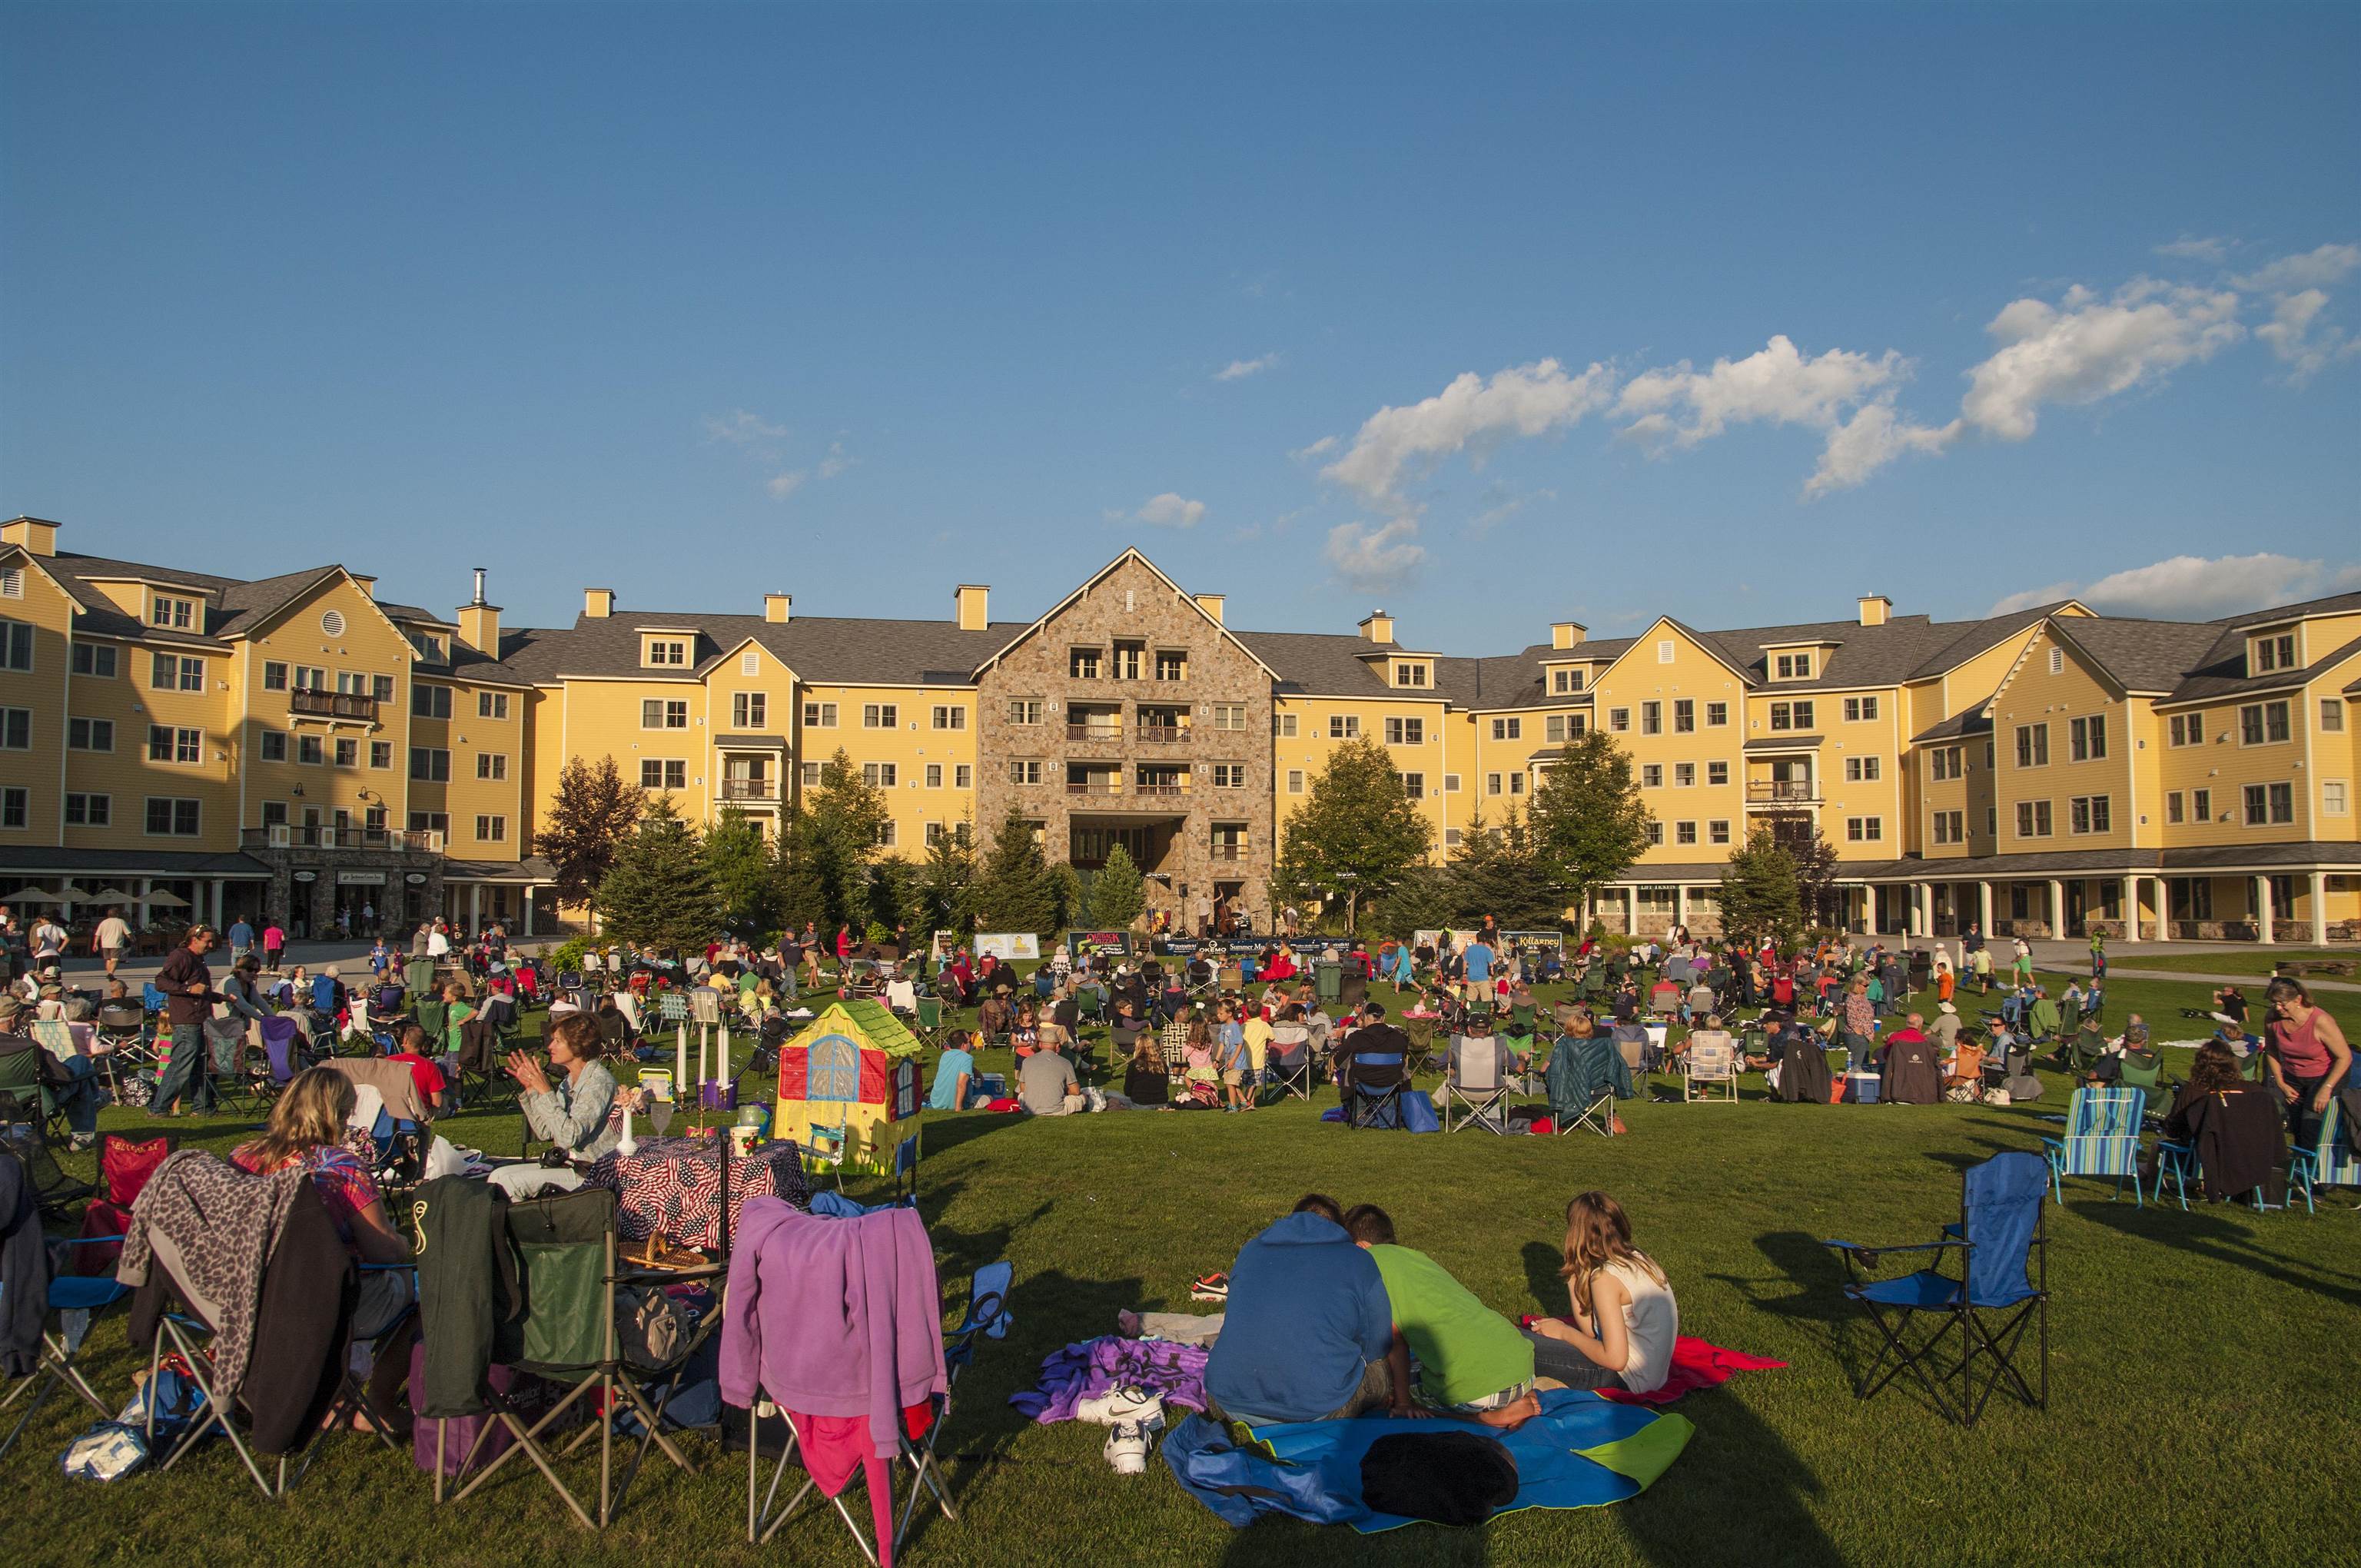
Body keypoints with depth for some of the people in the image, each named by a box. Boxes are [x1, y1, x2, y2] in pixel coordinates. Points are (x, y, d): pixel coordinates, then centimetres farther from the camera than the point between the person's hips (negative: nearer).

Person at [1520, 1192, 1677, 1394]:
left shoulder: (1606, 1276, -19)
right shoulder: (1637, 1258, 7)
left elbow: (1615, 1359, -22)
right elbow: (1593, 1331, 7)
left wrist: (1565, 1332, -9)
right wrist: (1575, 1279, 4)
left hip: (1628, 1381, -10)